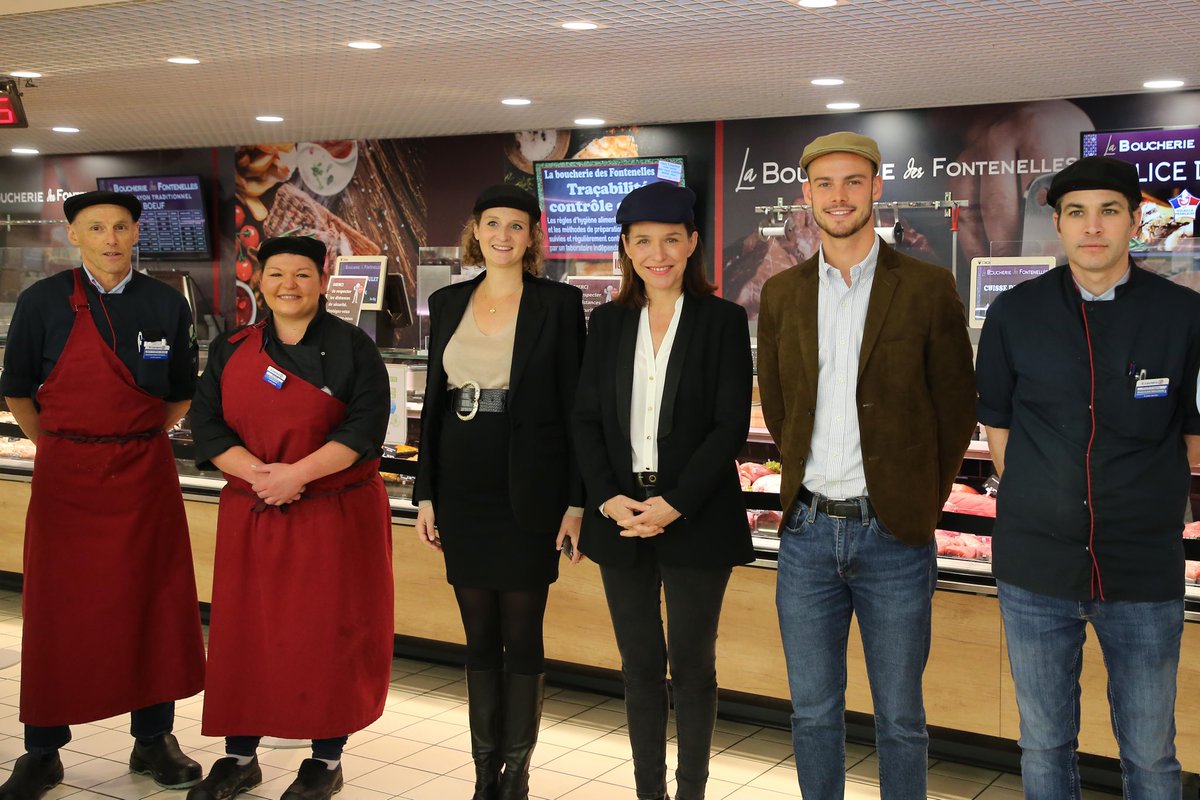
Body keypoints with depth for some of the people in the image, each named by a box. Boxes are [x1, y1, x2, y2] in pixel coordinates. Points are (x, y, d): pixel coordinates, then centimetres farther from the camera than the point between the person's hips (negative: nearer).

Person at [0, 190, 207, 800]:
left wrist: (137, 440, 9)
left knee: (156, 605, 6)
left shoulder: (166, 304, 4)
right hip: (64, 477, -2)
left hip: (146, 473, 2)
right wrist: (61, 446, 7)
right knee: (57, 612, 3)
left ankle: (153, 740, 20)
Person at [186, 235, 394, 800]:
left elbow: (364, 430, -10)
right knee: (245, 631, 7)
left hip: (335, 516, -3)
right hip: (251, 516, 3)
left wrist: (296, 473, -20)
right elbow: (207, 425, 1)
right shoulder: (230, 350, 8)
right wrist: (257, 472, -16)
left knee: (327, 634, 2)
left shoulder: (352, 349, -2)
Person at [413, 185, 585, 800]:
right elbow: (434, 402, 12)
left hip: (528, 490, -4)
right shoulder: (447, 303, 9)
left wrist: (576, 501, -8)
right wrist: (426, 494, 7)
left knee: (522, 637, 3)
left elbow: (574, 406, -4)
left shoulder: (558, 303, -2)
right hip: (463, 490, 4)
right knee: (479, 638, 11)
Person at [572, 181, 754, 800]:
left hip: (695, 518, -3)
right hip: (620, 514, 3)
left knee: (691, 663, 6)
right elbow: (586, 418, 6)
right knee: (639, 663, 11)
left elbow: (731, 425, -7)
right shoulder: (608, 322, 9)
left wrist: (676, 504, -14)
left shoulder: (723, 320, -2)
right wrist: (608, 497, -8)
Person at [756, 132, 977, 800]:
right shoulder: (782, 293, 6)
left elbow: (957, 409, 1)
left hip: (893, 535, -3)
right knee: (813, 712, 13)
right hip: (807, 532, 3)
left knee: (900, 719, 8)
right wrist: (808, 483, 10)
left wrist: (922, 502, 2)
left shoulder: (929, 288, -4)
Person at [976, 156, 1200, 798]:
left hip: (1145, 574, -1)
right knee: (1044, 745, 13)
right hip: (1035, 569, 1)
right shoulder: (1014, 314, 1)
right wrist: (1037, 503, 3)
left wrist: (1144, 509, 3)